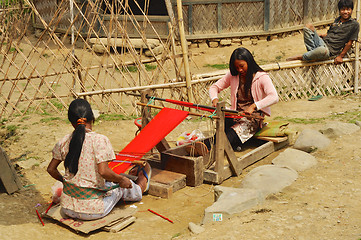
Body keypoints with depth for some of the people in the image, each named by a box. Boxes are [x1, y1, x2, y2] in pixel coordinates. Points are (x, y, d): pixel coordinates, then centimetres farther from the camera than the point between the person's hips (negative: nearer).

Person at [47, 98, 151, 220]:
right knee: (122, 187, 23)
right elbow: (103, 171, -25)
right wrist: (121, 179, -7)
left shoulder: (64, 142, -3)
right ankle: (140, 185, 53)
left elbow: (51, 169, 5)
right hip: (92, 211, -5)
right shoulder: (100, 140, -18)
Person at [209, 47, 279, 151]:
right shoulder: (233, 75, 10)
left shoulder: (261, 77, -6)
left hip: (253, 116, -5)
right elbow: (214, 87, 15)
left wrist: (254, 106, -34)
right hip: (236, 114, 5)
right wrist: (214, 99, -10)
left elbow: (274, 97, -20)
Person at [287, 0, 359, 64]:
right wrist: (316, 36, 13)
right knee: (308, 26, -9)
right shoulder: (337, 20, 17)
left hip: (330, 50, -7)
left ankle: (300, 57, -20)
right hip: (321, 42, 7)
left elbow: (349, 42, -3)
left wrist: (341, 56, -6)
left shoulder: (354, 24, -2)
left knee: (322, 50, -44)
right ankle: (312, 53, -16)